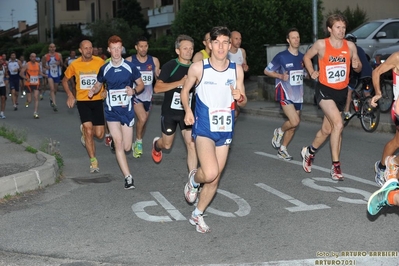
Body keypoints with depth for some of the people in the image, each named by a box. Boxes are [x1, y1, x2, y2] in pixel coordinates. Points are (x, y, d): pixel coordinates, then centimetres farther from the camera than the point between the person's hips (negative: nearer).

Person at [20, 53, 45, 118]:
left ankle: (35, 113, -9)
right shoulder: (27, 65, -7)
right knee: (29, 100, -1)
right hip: (28, 84, -3)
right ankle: (27, 101, 36)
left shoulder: (38, 64, 6)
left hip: (36, 84, 3)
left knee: (36, 98, -9)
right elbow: (21, 73, -8)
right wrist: (26, 78, -24)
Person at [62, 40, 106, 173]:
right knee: (89, 130, -13)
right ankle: (93, 161, 0)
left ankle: (84, 130, 37)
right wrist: (70, 95, 0)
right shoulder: (74, 65, -3)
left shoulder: (100, 62, -5)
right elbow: (65, 80, 13)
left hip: (97, 100, 1)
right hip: (82, 101, -1)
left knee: (99, 134, 1)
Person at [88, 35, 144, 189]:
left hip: (127, 109, 0)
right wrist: (93, 91, -6)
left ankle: (112, 137, 41)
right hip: (111, 110, 0)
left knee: (126, 147, 4)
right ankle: (128, 177, -6)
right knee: (118, 143, -10)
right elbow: (98, 85, 16)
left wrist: (134, 91, -16)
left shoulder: (130, 67, -3)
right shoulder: (104, 69, 2)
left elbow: (141, 84, 5)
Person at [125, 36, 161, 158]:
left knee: (143, 121, 13)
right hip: (134, 94, -4)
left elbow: (158, 77, 8)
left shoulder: (154, 61, 3)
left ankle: (137, 143, 33)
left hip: (148, 95, 4)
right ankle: (139, 142, 0)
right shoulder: (129, 61, -4)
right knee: (142, 118, -22)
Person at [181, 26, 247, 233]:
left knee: (215, 179, 10)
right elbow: (185, 91, 7)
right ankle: (194, 179, 14)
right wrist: (187, 110, -11)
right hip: (204, 128, -4)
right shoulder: (198, 68, -8)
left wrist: (240, 98, -15)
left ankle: (197, 215, 30)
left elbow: (243, 102, 8)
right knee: (210, 173, -23)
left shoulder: (237, 70, 1)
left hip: (225, 130, 4)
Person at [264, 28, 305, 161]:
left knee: (293, 126, 8)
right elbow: (267, 71, -1)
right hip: (285, 94, -6)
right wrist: (281, 76, -17)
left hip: (298, 95, 6)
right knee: (295, 121, -20)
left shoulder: (302, 57, 7)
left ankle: (282, 150, 24)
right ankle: (279, 132, 11)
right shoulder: (281, 56, -8)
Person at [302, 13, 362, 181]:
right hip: (325, 90, -4)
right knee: (338, 124, -22)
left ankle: (309, 152, 40)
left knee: (327, 130, 13)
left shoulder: (350, 46, -2)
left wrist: (357, 65, -14)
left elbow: (358, 68, 9)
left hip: (342, 92, 4)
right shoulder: (321, 44, -9)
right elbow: (307, 57, 8)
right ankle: (336, 165, -11)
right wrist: (311, 72, -6)